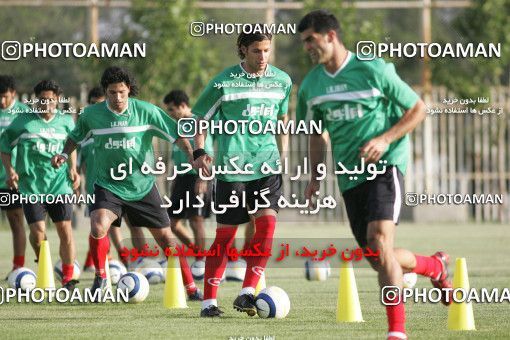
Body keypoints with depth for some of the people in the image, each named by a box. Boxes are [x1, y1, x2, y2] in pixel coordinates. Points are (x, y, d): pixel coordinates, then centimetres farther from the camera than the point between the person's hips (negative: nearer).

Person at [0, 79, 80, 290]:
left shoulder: (66, 121, 5)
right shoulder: (23, 121, -3)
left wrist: (72, 170, 11)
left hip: (59, 183, 2)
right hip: (31, 185, -2)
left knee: (65, 230, -5)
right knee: (38, 231, -8)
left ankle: (68, 278, 4)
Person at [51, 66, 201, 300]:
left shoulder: (146, 111, -10)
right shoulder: (91, 114, -6)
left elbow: (177, 135, -9)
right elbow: (76, 137, 13)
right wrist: (64, 154, -5)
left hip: (143, 186, 0)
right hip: (108, 186, 0)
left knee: (165, 237, 4)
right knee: (98, 227, -26)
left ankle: (191, 288, 18)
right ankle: (100, 277, -2)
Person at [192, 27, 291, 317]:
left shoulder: (282, 81, 6)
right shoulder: (224, 82, -5)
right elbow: (201, 118, 3)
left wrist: (284, 158, 19)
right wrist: (200, 152, -10)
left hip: (267, 165, 3)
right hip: (233, 165, -3)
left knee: (267, 223, -15)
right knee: (225, 234, -1)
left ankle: (247, 293, -11)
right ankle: (209, 301, 7)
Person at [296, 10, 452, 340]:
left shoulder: (373, 70, -10)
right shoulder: (311, 85, 7)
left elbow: (418, 109, -4)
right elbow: (317, 134, 23)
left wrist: (385, 139, -17)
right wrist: (316, 176, 11)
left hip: (385, 164, -6)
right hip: (350, 176, 6)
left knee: (379, 240, -26)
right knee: (379, 261, 7)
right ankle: (435, 266, 40)